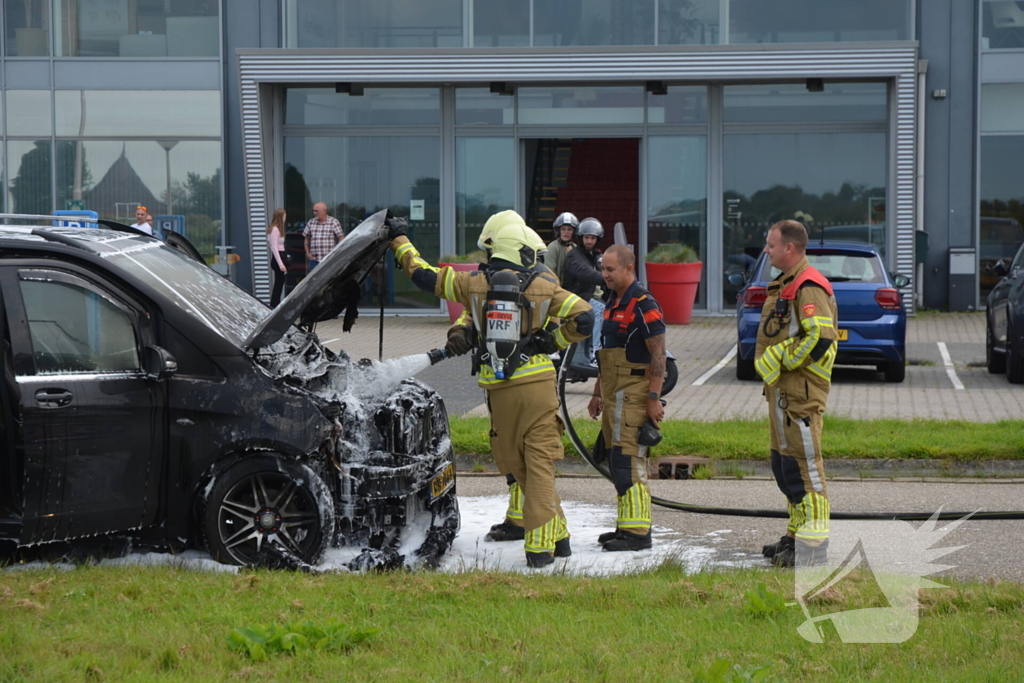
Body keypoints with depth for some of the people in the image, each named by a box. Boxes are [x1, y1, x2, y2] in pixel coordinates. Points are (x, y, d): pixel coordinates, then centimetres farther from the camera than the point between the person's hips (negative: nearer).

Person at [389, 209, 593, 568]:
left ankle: (556, 534, 17)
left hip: (499, 391, 1)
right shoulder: (543, 286, -2)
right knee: (540, 464, 1)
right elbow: (584, 318, -9)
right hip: (537, 386, -1)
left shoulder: (473, 284, 1)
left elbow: (423, 275, 9)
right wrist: (553, 341, 7)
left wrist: (400, 239, 24)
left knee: (517, 466, 14)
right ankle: (542, 544, -4)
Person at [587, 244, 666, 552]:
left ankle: (637, 531, -10)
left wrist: (654, 398, -21)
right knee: (617, 462, 11)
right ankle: (626, 526, 17)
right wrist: (597, 393, 24)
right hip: (614, 394, 10)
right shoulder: (613, 302, 17)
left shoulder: (643, 305, -13)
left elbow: (659, 354, -17)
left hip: (634, 393, -10)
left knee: (628, 462, -12)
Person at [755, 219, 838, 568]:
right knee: (783, 464, 17)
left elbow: (820, 337, -27)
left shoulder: (809, 287, -16)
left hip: (801, 392, -11)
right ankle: (796, 535, 27)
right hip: (782, 388, 11)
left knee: (802, 466, -10)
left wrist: (780, 360, -17)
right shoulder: (785, 284, 18)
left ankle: (812, 549, -7)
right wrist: (768, 364, 14)